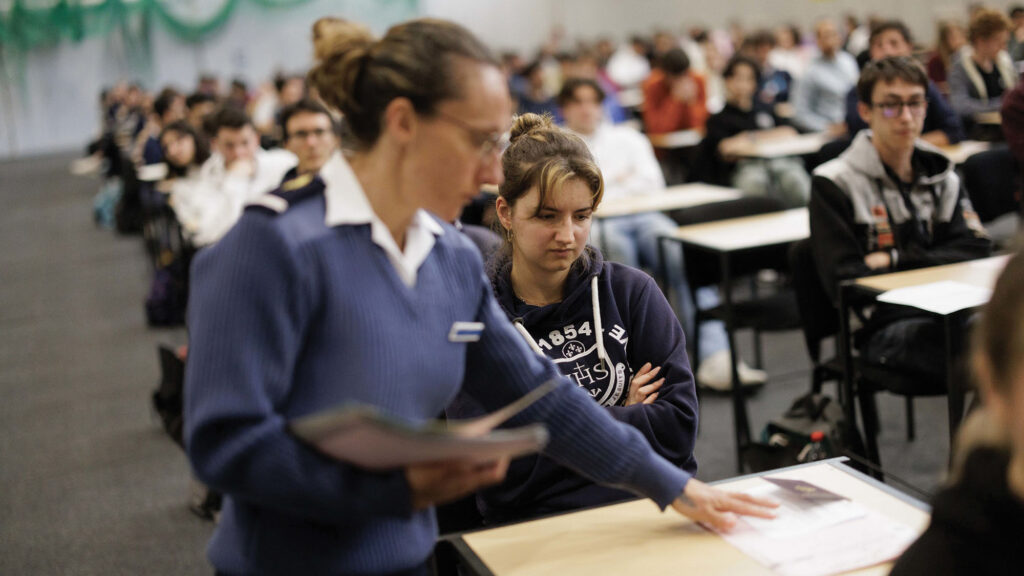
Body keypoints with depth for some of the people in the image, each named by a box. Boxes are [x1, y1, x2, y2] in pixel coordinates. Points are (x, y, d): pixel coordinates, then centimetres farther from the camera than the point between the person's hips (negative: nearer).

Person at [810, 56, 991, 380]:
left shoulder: (942, 176, 19)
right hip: (882, 326, -5)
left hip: (945, 316, 6)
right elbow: (844, 280, -5)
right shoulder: (834, 183, 1)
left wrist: (895, 260, -7)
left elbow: (976, 250, 7)